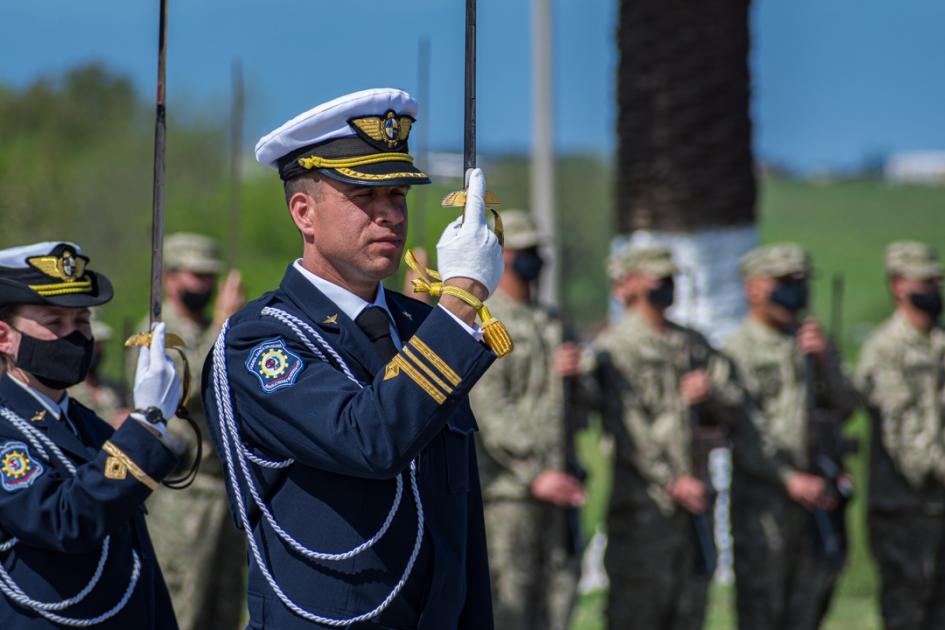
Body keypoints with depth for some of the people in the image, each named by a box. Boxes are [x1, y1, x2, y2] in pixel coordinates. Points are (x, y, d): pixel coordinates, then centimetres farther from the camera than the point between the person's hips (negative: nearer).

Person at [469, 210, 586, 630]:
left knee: (557, 591, 7)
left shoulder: (552, 324, 18)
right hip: (505, 486, -7)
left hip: (557, 488, 7)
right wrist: (535, 474, -21)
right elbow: (488, 410, -15)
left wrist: (575, 372, -4)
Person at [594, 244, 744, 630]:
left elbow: (733, 410, 14)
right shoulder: (614, 349, -6)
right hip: (642, 505, -7)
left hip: (695, 498, 7)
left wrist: (711, 393, -10)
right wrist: (671, 482, -18)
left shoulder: (692, 345, 15)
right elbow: (625, 425, -14)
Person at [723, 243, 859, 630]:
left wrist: (823, 360, -8)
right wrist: (791, 479, -17)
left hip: (819, 494, 5)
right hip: (764, 500, -5)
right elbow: (740, 436, -10)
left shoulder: (813, 342, 14)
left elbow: (846, 408, 7)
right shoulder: (736, 352, -5)